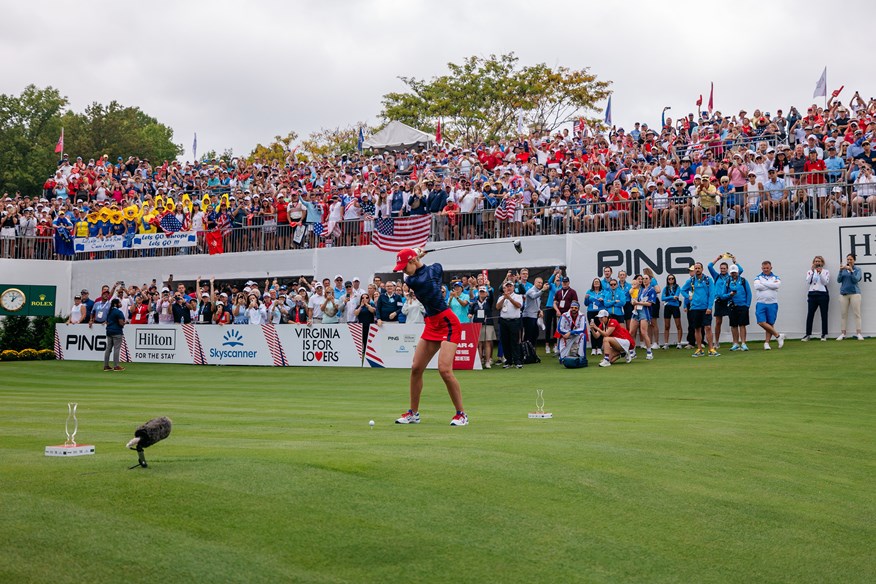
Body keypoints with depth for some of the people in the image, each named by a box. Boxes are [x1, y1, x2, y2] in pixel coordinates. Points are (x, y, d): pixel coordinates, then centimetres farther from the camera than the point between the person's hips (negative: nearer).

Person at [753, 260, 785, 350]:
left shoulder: (776, 278, 9)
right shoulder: (758, 278, 8)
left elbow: (776, 285, -13)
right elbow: (757, 286, -13)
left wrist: (764, 283, -7)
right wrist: (771, 285, -8)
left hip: (772, 303, 0)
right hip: (761, 303, 0)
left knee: (770, 324, 2)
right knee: (761, 322, -13)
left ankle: (767, 342, 10)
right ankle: (778, 335, 0)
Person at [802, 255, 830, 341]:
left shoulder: (826, 271, 6)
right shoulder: (810, 271, 12)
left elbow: (826, 282, -8)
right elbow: (808, 281, -3)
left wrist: (820, 273, -17)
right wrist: (812, 272, -12)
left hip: (823, 294, -2)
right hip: (812, 294, 2)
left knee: (824, 315, 1)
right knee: (810, 315, -2)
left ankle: (824, 334, 7)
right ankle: (807, 334, 2)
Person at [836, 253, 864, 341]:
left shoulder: (857, 269, 3)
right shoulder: (843, 269, 8)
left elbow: (856, 280, -9)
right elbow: (839, 280, 0)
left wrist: (851, 271, -21)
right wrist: (840, 271, -15)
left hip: (854, 293, -2)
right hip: (844, 293, 2)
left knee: (857, 313, -5)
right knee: (843, 314, 3)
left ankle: (858, 333, -6)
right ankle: (842, 334, 6)